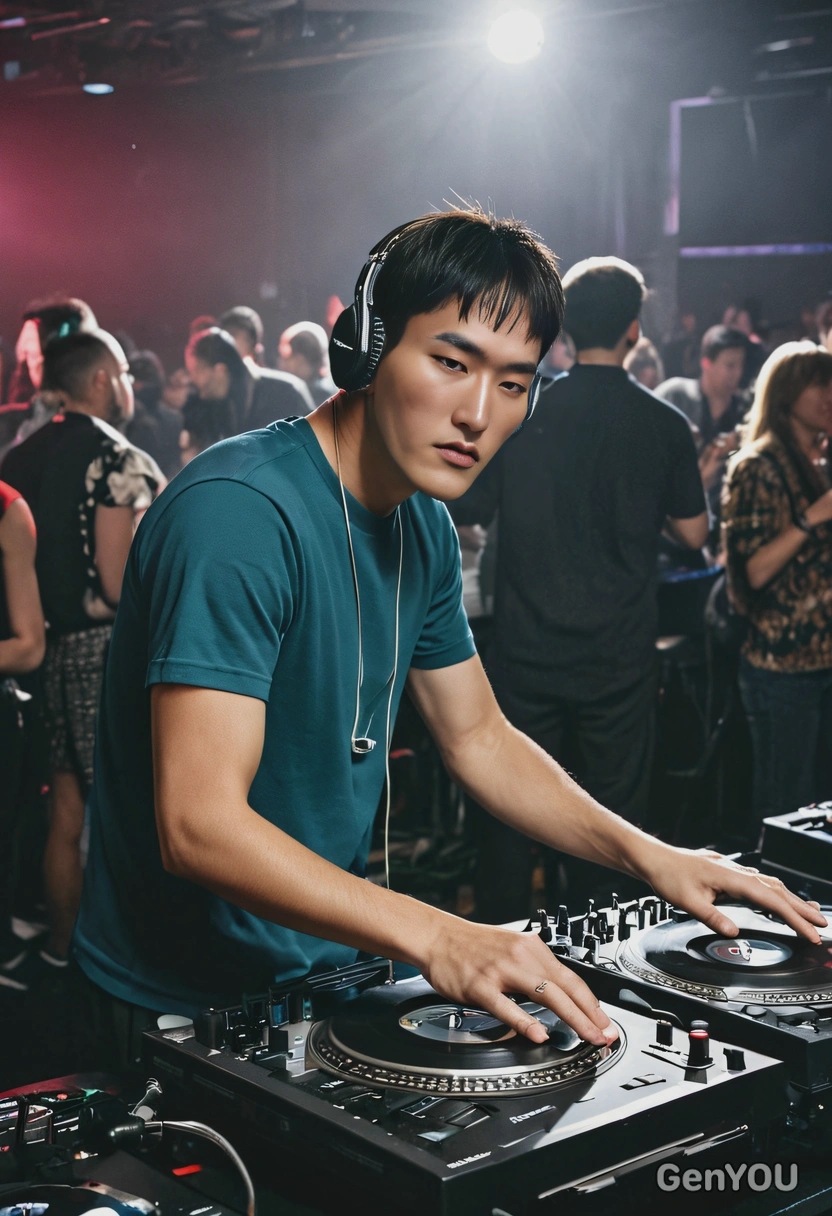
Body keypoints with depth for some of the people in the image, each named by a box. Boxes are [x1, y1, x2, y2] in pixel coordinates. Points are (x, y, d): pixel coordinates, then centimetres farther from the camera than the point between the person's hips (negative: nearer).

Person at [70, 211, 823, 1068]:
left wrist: (645, 853, 2)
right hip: (187, 1003, -7)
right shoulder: (237, 513, -25)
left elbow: (478, 737, 14)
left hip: (329, 966, 7)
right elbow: (199, 822, -31)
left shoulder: (422, 528, 4)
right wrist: (433, 937, -39)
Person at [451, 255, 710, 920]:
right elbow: (693, 533, 3)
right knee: (613, 814, 11)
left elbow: (466, 510, -1)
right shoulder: (664, 424, -5)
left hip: (526, 648, 1)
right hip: (620, 657, 0)